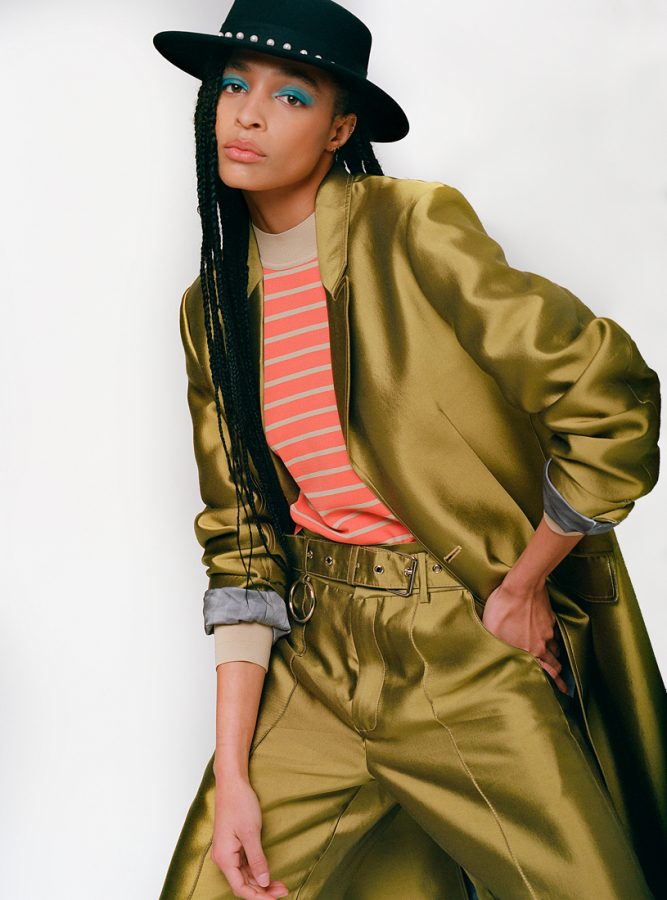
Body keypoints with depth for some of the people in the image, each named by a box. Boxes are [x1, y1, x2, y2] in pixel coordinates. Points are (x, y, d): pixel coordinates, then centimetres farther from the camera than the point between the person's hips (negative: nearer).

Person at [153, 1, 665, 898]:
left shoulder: (413, 228, -13)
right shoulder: (214, 307, 5)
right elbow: (241, 540, 5)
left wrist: (520, 590, -6)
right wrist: (231, 769, -2)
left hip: (471, 658, -4)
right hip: (316, 662, 5)